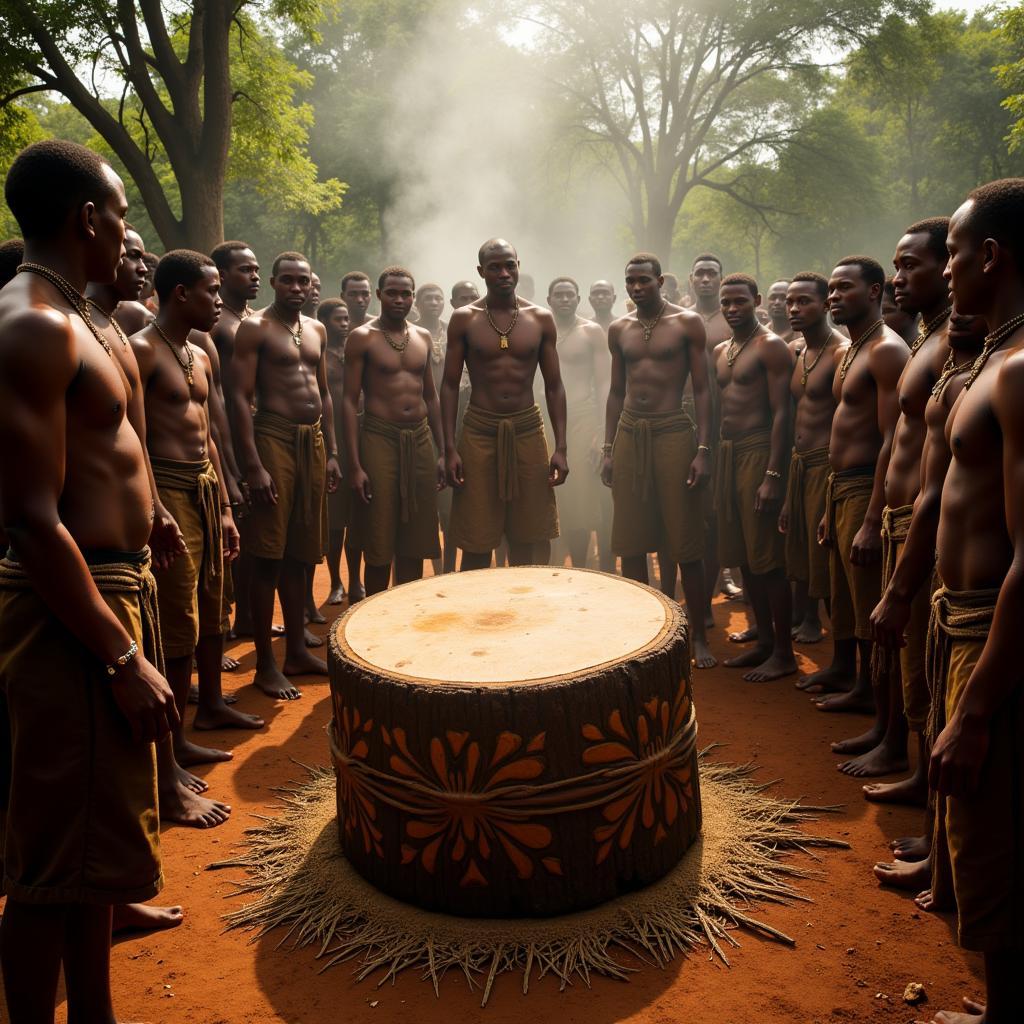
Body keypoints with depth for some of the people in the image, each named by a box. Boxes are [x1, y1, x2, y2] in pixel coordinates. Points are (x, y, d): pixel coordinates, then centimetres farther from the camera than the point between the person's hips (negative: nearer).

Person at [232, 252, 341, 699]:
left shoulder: (317, 329, 16)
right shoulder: (254, 328, -4)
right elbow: (241, 398, -11)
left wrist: (331, 452, 12)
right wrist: (254, 466, -18)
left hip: (314, 440, 6)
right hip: (274, 438, -6)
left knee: (301, 553, 11)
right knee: (269, 555, -4)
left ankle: (297, 650, 22)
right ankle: (265, 663, 3)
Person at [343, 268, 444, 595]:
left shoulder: (423, 337, 12)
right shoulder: (362, 338, -3)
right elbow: (349, 400, -6)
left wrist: (442, 451, 11)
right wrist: (355, 466, -14)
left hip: (421, 439, 5)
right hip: (380, 440, -5)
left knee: (415, 543, 10)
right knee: (379, 546, 0)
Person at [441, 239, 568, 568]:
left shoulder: (541, 319, 4)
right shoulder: (464, 319, 1)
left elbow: (554, 386, 6)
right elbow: (450, 385, 2)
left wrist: (561, 448, -1)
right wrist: (449, 448, -6)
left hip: (528, 430, 1)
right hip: (479, 432, -1)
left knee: (529, 542, 7)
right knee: (476, 544, 3)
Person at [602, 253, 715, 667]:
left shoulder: (687, 323, 0)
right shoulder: (619, 329, 12)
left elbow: (702, 389, -2)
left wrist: (702, 449, -10)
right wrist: (608, 448, 10)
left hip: (673, 432, -4)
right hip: (628, 434, 4)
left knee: (685, 544, -2)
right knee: (630, 542, 6)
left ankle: (698, 637, 9)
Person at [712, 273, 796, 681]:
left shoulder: (771, 346, -6)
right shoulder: (720, 352, 17)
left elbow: (780, 413, -13)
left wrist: (773, 475, -20)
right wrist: (714, 461, 12)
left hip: (758, 452, -8)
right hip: (727, 453, 8)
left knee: (767, 558, -5)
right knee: (743, 556, 12)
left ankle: (784, 652, 5)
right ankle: (764, 641, 23)